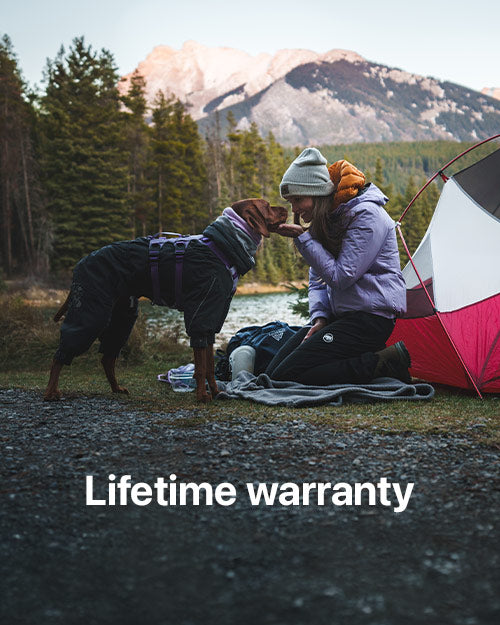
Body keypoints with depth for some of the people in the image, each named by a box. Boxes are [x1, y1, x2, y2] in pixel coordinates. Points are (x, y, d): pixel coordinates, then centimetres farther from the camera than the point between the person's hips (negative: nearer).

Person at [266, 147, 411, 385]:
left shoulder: (366, 215, -15)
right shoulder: (325, 218, 12)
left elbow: (340, 277, -20)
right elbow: (317, 280, 16)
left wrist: (303, 238, -16)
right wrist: (319, 317, -2)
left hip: (370, 318, -10)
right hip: (340, 315, 10)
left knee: (287, 375, -18)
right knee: (272, 372, 1)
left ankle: (385, 363, -13)